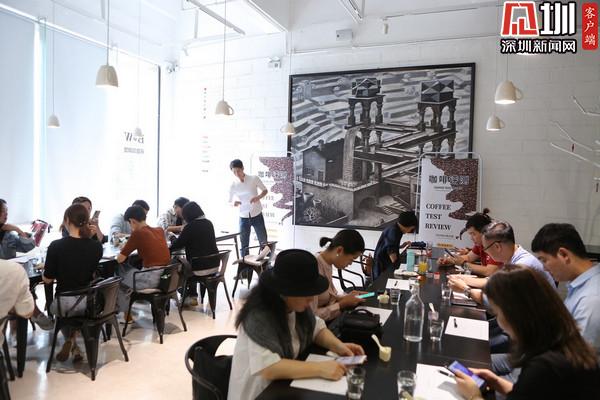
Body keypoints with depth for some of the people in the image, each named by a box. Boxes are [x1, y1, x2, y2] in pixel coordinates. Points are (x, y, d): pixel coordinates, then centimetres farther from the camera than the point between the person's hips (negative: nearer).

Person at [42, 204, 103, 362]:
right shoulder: (97, 246, -6)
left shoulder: (56, 246, -15)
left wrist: (47, 268, 16)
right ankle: (72, 340, 26)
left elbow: (47, 279, -5)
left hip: (66, 303, -2)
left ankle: (72, 345, 24)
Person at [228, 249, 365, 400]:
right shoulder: (259, 317, -27)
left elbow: (316, 329, 7)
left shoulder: (296, 305, -6)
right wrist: (320, 368, -33)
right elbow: (268, 368, -32)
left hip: (286, 384, 7)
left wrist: (338, 346, -12)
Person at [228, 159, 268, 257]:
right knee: (244, 244, 7)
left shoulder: (254, 179, -8)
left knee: (263, 241, 8)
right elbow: (230, 201, 4)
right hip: (243, 217, 1)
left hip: (257, 215, -1)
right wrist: (234, 203, -21)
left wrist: (258, 197, -19)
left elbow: (265, 190, 3)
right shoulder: (233, 185, -4)